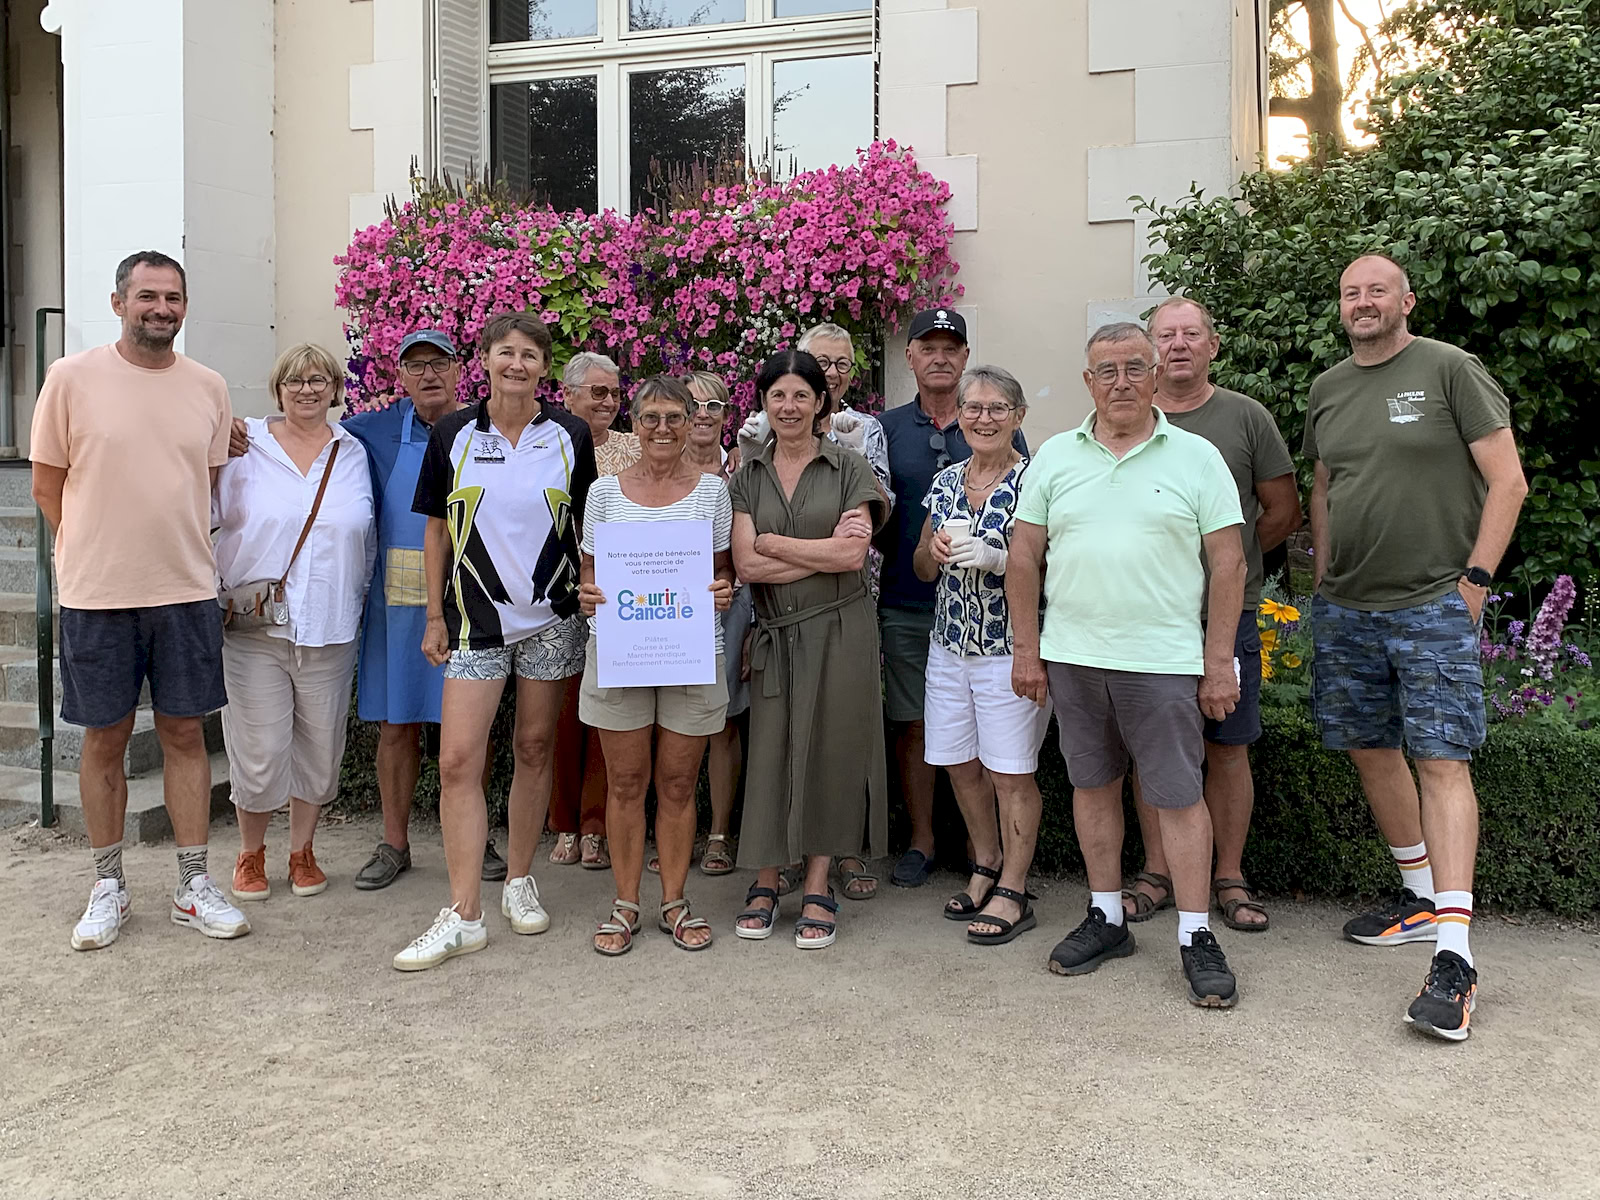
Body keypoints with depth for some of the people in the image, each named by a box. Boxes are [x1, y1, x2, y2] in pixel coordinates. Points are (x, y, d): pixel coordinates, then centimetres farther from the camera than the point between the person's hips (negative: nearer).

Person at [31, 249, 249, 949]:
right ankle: (108, 887, 23)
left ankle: (194, 886, 18)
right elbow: (47, 486, 2)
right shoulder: (72, 377, -3)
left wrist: (177, 551, 8)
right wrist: (98, 556, 2)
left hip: (187, 591, 2)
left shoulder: (208, 387, 5)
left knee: (185, 734, 8)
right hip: (96, 596, -2)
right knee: (105, 740, 8)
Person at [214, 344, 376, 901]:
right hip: (254, 628, -2)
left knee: (320, 747, 9)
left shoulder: (353, 454, 9)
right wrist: (222, 595, -5)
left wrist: (355, 600, 10)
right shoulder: (245, 447, 2)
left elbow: (367, 540, 15)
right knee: (260, 749, -2)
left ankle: (301, 851, 26)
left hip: (330, 630, 2)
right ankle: (251, 854, 20)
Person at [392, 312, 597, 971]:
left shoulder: (570, 436, 2)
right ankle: (464, 915, -1)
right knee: (458, 760, -7)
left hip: (550, 617, 0)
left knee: (535, 748, 9)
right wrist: (434, 617, 4)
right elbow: (437, 529, 7)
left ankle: (519, 881, 26)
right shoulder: (453, 435, 3)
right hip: (475, 618, 0)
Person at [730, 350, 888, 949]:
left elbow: (853, 555, -10)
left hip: (839, 630, -1)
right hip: (775, 632, 2)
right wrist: (823, 551, -10)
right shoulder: (747, 476, 7)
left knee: (830, 752, 3)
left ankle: (818, 890, 14)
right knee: (769, 750, 4)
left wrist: (774, 543, -6)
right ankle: (764, 883, 19)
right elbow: (746, 565, -5)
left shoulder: (850, 468, 2)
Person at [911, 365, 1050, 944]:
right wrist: (937, 550, -7)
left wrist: (994, 558, -25)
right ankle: (987, 867, 31)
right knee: (960, 764, 12)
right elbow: (922, 568, 15)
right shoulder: (946, 481, 10)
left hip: (1010, 649, -6)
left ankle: (1013, 892, 13)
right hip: (950, 646, 6)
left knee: (1010, 772, 0)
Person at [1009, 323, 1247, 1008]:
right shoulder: (1056, 457, 8)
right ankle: (1106, 918, 25)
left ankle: (1197, 937, 10)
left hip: (1163, 660, -3)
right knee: (1092, 784, 11)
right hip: (1072, 655, 3)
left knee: (1178, 795, -1)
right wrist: (1027, 649, 4)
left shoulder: (1196, 458, 1)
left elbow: (1228, 563, 0)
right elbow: (1024, 556, 9)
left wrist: (1219, 662, -5)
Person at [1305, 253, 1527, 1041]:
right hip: (1346, 609, 6)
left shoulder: (1449, 370, -3)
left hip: (1433, 604, -6)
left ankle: (1453, 957, -11)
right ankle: (1419, 898, 29)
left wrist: (1475, 578, -11)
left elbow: (1508, 481, -5)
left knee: (1440, 759, -10)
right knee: (1371, 750, 11)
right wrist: (1324, 578, 13)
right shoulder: (1327, 389, 13)